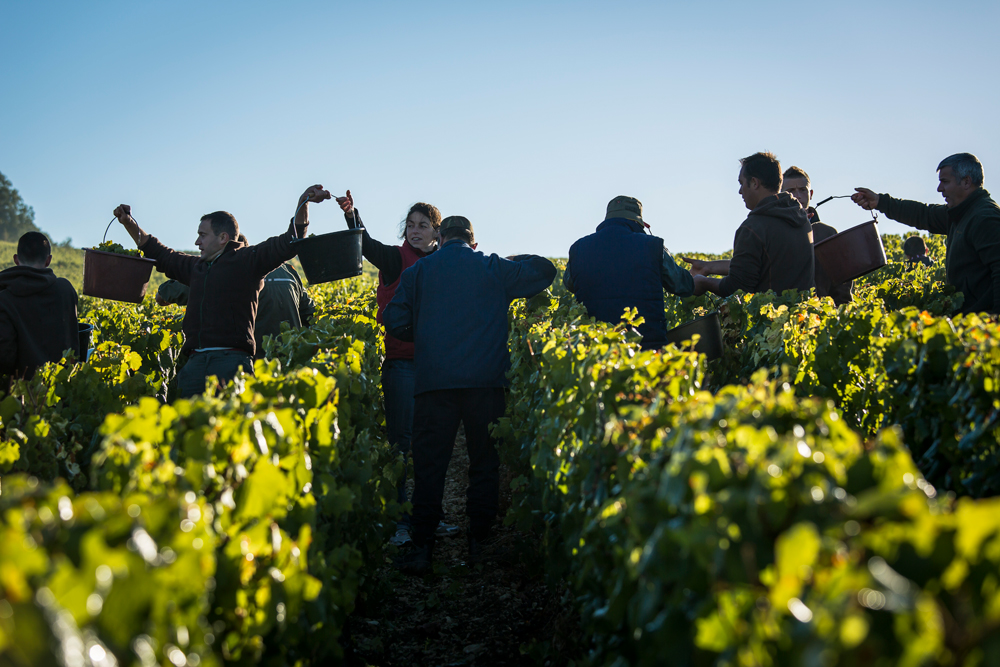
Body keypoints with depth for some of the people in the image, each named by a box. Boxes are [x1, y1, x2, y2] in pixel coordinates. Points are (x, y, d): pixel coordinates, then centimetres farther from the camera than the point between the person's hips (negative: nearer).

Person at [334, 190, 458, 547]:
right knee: (399, 441, -2)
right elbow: (366, 245, -18)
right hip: (401, 360, -5)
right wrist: (351, 213, -37)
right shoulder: (396, 259, -1)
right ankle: (397, 518, 3)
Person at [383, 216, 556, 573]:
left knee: (429, 462, 3)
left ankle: (421, 546, 0)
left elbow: (395, 322, 4)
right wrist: (516, 261, 33)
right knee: (484, 459, 11)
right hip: (485, 379, 0)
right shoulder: (494, 269, 8)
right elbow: (545, 271, 17)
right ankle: (480, 540, 15)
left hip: (434, 379, 0)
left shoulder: (417, 272, 10)